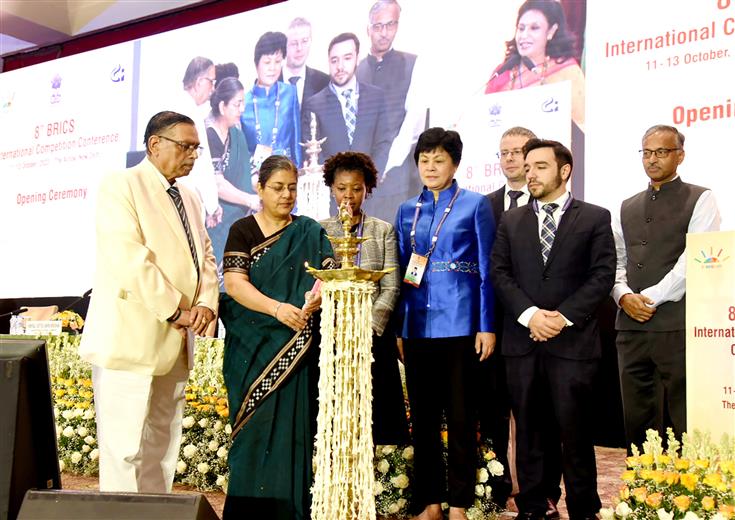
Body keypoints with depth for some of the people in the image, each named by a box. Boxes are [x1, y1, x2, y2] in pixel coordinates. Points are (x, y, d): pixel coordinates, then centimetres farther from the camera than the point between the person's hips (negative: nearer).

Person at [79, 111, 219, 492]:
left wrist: (206, 303, -4)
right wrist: (175, 311, -16)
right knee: (125, 449, -4)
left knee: (163, 449, 11)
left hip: (173, 343, 8)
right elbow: (128, 259, -18)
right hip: (131, 340, -8)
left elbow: (205, 256, 15)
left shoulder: (189, 199, 18)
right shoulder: (121, 186, -7)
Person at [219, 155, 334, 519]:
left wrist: (318, 295, -28)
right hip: (254, 349, -1)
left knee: (293, 430, 0)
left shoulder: (310, 233, 9)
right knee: (254, 431, -1)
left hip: (298, 348, 1)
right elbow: (234, 283, -8)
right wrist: (276, 308, -23)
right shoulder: (243, 231, 4)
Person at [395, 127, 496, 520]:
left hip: (459, 322, -4)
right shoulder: (407, 211, 12)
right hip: (417, 324, 4)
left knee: (460, 416, 2)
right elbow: (401, 272, 13)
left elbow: (487, 270, -2)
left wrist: (487, 326, -8)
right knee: (423, 415, 8)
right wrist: (397, 329, 7)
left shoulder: (475, 205, 1)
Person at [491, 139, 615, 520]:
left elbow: (602, 275, -3)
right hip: (522, 341, 3)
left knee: (575, 432, 0)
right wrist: (530, 314, -10)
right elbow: (500, 273, 5)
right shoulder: (511, 221, 14)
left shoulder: (595, 218, 5)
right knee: (527, 432, 8)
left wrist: (563, 316, -12)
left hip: (573, 342, -3)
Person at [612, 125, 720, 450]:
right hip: (631, 325, 5)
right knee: (636, 419, 9)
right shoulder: (627, 209, 18)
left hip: (677, 325, -5)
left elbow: (694, 259, -10)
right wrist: (624, 296, -5)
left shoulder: (700, 200, 2)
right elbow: (614, 261, 15)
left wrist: (651, 298, -12)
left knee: (686, 423, -3)